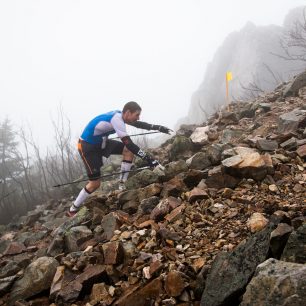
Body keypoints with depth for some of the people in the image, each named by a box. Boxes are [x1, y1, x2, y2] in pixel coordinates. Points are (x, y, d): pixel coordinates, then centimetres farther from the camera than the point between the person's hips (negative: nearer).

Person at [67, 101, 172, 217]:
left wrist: (158, 127, 5)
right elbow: (129, 143, -33)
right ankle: (73, 210, 10)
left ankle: (122, 184, 6)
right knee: (95, 183, -6)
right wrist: (148, 158, -33)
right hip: (87, 146, -9)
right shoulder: (116, 119, -29)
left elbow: (138, 124, 12)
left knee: (129, 150, -2)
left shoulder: (119, 115, -4)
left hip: (100, 141, 9)